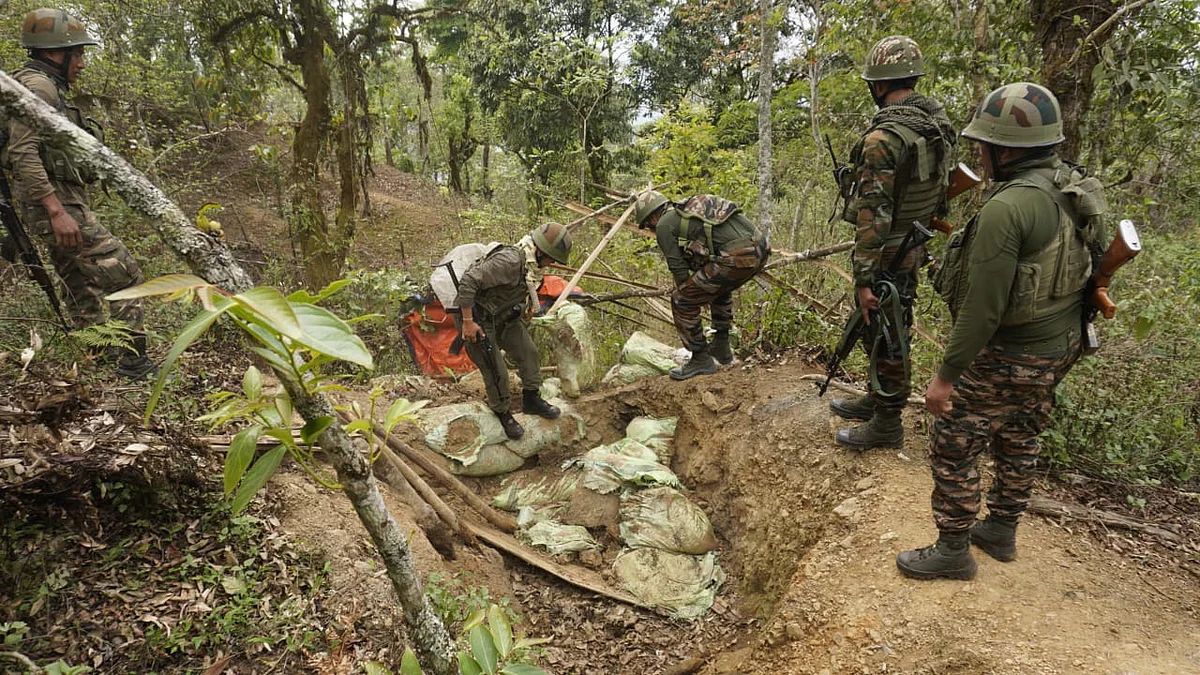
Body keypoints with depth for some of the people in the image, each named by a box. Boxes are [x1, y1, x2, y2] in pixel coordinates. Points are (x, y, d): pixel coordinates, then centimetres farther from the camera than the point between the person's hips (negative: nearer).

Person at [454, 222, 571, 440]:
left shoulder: (530, 263, -2)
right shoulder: (510, 261, -32)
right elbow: (468, 282, -35)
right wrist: (468, 322, -30)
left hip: (503, 316, 9)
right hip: (478, 320, -9)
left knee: (528, 351, 12)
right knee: (496, 373, -3)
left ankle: (531, 399, 29)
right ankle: (503, 414, 21)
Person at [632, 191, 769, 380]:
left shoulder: (664, 225, 5)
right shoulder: (690, 210, 30)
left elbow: (678, 268, 6)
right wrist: (704, 291, 40)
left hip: (736, 258, -9)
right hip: (759, 250, 9)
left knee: (681, 302, 3)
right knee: (720, 288, 37)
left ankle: (701, 359, 11)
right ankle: (721, 348, 40)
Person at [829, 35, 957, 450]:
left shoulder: (883, 138, -24)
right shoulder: (938, 123, 5)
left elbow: (872, 216, -26)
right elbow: (944, 186, 14)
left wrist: (864, 279, -23)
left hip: (886, 255, -9)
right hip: (915, 247, 9)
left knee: (885, 339, 3)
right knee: (889, 332, 22)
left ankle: (886, 424, 17)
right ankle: (878, 400, 38)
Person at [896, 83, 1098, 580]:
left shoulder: (1008, 208, -27)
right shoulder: (1075, 189, 2)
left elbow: (983, 308, -28)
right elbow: (1089, 265, 13)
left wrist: (946, 375, -20)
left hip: (1007, 356, -9)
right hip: (1060, 347, 9)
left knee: (955, 445, 5)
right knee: (1018, 441, 22)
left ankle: (952, 549, 17)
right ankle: (1001, 531, 39)